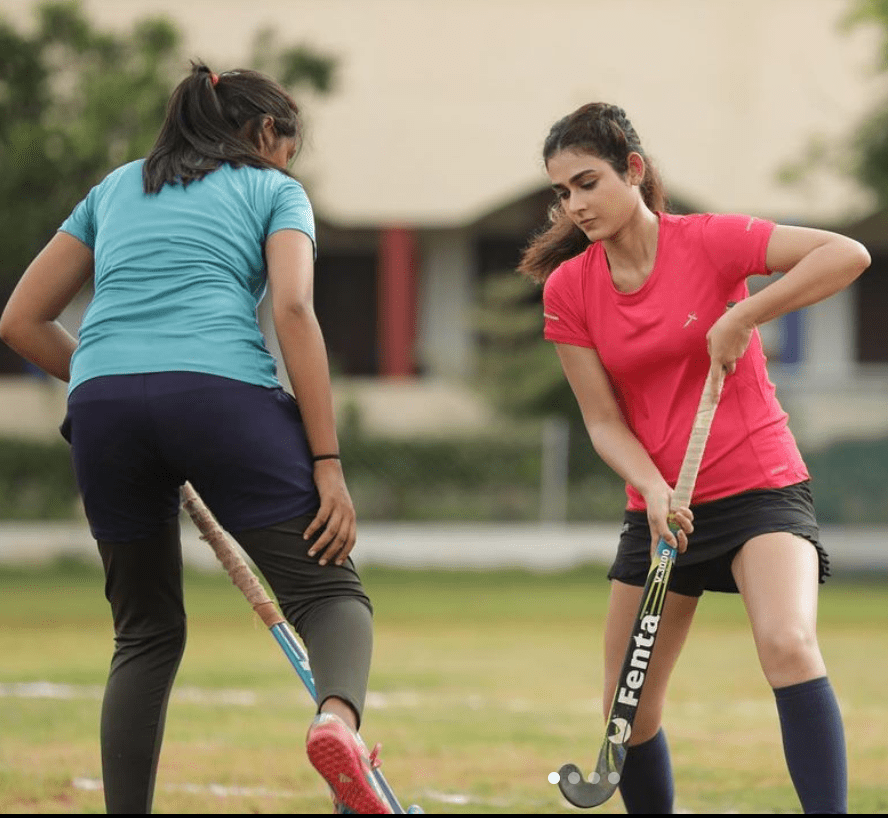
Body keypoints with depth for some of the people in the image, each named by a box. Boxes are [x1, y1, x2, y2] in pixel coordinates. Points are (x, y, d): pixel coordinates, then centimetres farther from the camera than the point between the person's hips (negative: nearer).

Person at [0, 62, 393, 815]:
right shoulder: (273, 190, 17)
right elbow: (293, 310, 0)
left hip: (102, 406, 4)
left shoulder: (116, 188, 29)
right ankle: (339, 715, -31)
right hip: (223, 392, -4)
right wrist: (328, 464, -4)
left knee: (147, 634, 17)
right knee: (329, 590, 2)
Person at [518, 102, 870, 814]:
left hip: (762, 490, -5)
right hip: (658, 508, 5)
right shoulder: (567, 289, 0)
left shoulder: (709, 242, -11)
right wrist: (654, 491, -18)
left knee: (789, 646, -30)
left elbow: (849, 255, -21)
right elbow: (604, 422, 0)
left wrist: (743, 317, -24)